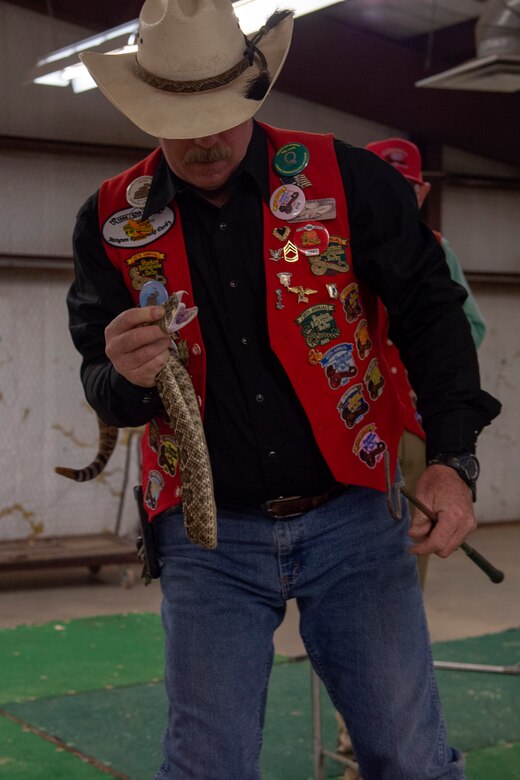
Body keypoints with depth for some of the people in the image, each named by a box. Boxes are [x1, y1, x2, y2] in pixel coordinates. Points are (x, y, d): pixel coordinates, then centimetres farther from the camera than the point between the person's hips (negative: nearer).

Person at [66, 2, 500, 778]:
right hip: (209, 538, 1)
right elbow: (102, 386, 6)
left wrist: (452, 458, -9)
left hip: (351, 517, 0)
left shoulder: (346, 179, -5)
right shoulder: (112, 221, 0)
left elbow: (430, 312, 1)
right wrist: (127, 375, -19)